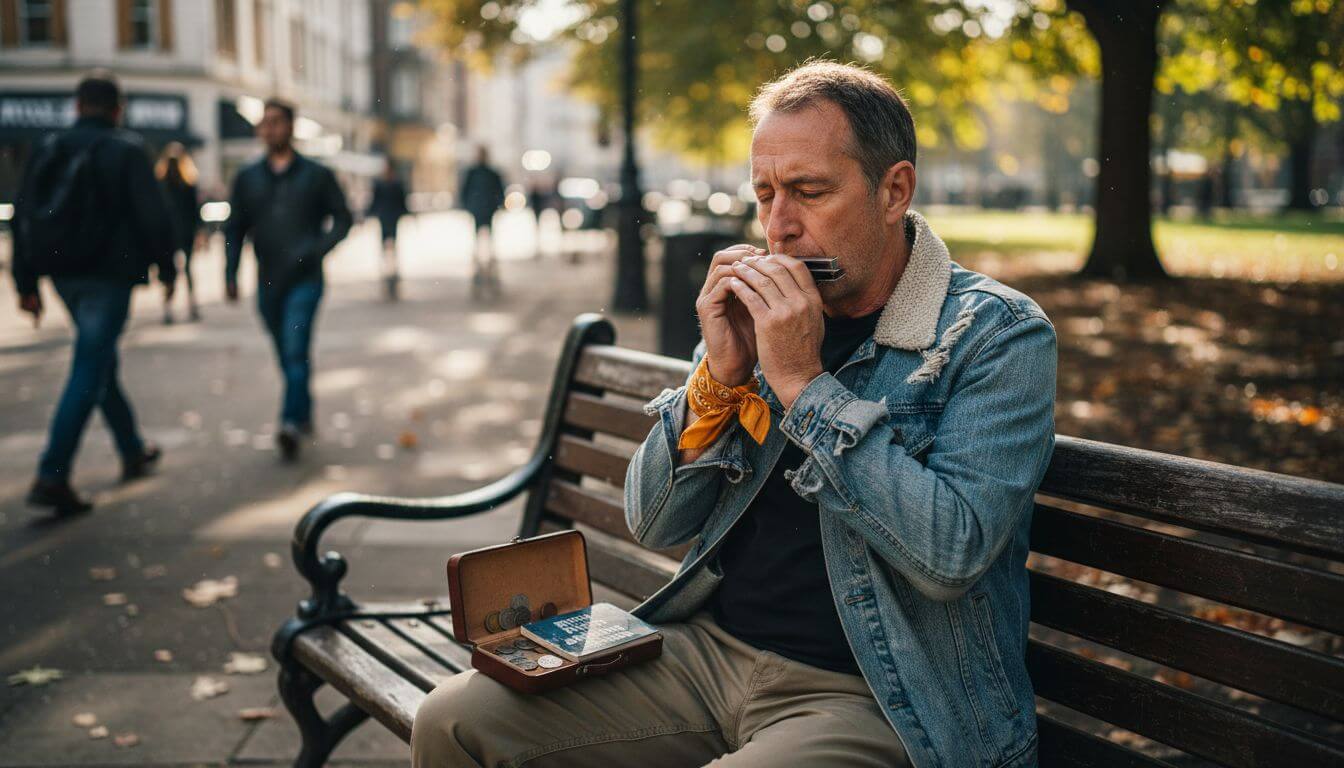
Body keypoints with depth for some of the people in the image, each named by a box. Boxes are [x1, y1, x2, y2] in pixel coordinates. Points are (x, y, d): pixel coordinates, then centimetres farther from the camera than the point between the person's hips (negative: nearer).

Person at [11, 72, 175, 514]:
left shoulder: (49, 150, 9)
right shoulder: (126, 151, -6)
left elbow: (22, 218, 8)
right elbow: (152, 216, -11)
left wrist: (26, 284, 12)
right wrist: (166, 269, 2)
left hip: (64, 274, 6)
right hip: (110, 273, -6)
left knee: (99, 361, 20)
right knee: (88, 372, -6)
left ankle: (133, 452, 33)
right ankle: (52, 476, -14)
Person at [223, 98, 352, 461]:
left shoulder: (316, 175, 3)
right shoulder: (247, 179, 11)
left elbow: (342, 217, 6)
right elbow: (235, 229, 13)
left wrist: (319, 248, -11)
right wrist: (230, 274, 3)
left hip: (305, 279, -4)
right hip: (267, 281, 4)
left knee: (296, 349, -17)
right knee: (287, 355, 12)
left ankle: (291, 424, -22)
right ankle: (305, 414, 28)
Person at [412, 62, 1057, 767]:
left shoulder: (1000, 336, -8)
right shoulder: (761, 308, 7)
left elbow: (953, 551, -23)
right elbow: (652, 523, 5)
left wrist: (804, 381, -21)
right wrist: (719, 376, -11)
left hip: (867, 698, -5)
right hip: (709, 649, 6)